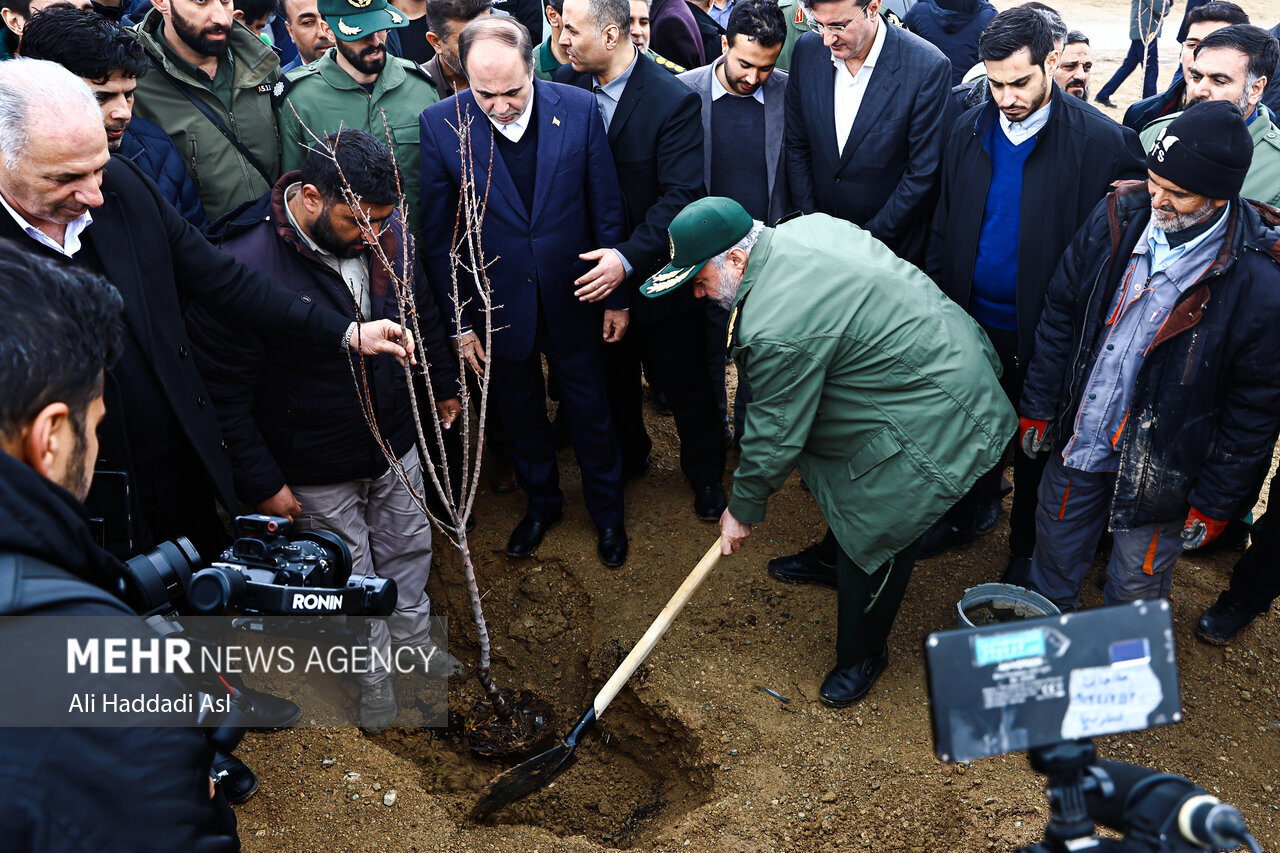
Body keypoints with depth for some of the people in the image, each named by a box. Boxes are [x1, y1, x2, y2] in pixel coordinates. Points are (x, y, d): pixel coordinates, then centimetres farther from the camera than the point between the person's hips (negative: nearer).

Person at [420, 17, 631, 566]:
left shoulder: (579, 108, -12)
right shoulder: (438, 125, -14)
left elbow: (606, 211, -4)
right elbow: (437, 235, -7)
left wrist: (616, 297, 0)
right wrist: (459, 321, -5)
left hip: (573, 298, 0)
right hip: (498, 308, 0)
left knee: (590, 408, 15)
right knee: (519, 412, 19)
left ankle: (607, 510, 39)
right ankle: (540, 501, 45)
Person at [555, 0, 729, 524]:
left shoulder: (674, 101, -20)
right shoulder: (565, 87, -6)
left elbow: (682, 196, -24)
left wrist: (629, 258, -34)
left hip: (660, 271, -4)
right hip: (599, 265, 4)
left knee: (684, 381, 11)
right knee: (614, 375, 22)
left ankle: (705, 471, 36)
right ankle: (628, 456, 47)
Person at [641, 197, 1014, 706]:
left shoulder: (778, 330, -30)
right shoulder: (806, 226, -2)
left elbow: (774, 438, -18)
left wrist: (744, 511, -1)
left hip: (931, 420, -10)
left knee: (873, 539, 5)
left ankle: (863, 657, 26)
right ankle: (831, 563, 54)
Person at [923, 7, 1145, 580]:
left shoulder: (1101, 141, -15)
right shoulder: (970, 130, 0)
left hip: (1042, 332, -3)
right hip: (972, 319, 4)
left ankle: (1027, 548, 36)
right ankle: (971, 514, 46)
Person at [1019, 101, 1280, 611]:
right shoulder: (1117, 218, -10)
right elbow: (1060, 314, 1)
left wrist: (1214, 502, -8)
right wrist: (1037, 407, 1)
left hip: (1160, 473, -4)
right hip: (1076, 442, 4)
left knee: (1136, 591, 18)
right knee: (1054, 556, 23)